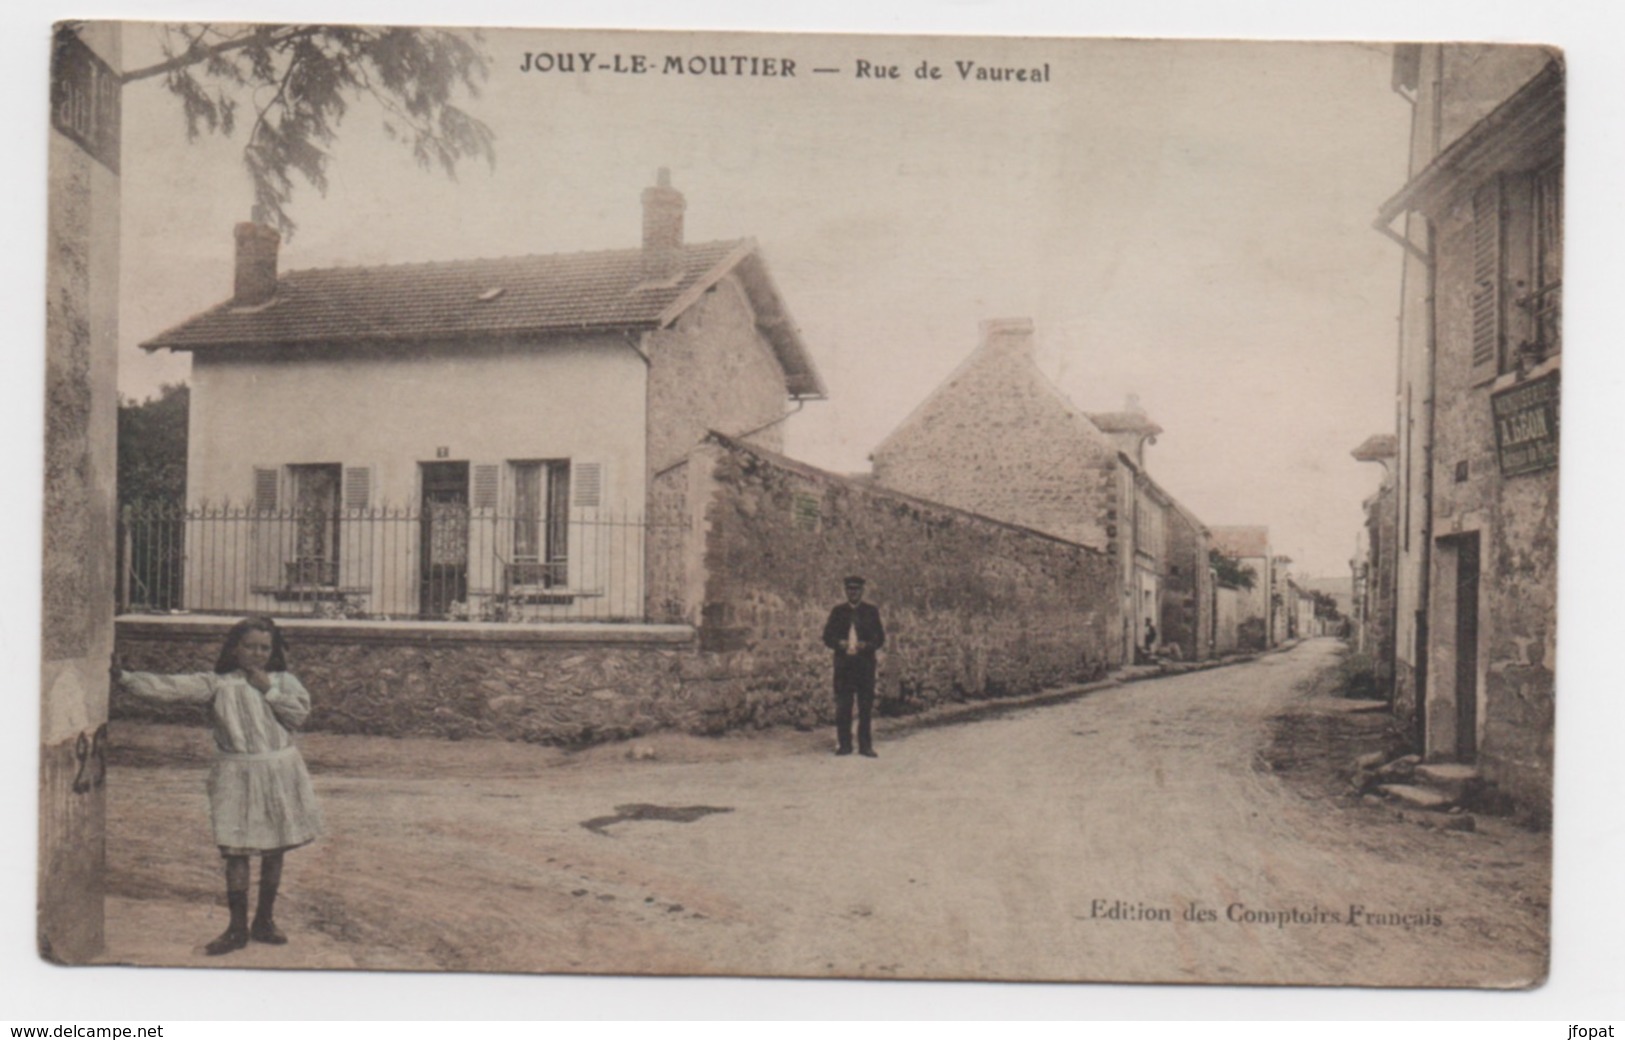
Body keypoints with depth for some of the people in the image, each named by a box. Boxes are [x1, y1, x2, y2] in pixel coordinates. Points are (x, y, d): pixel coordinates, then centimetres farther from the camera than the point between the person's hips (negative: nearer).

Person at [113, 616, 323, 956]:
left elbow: (299, 713, -7)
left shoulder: (283, 681, 7)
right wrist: (125, 678, -21)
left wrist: (268, 689, -10)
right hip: (237, 775, -2)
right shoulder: (218, 684, 0)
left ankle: (264, 921, 24)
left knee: (274, 849, 9)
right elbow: (172, 687, -11)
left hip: (279, 772, 2)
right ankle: (237, 927, 10)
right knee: (236, 850, -2)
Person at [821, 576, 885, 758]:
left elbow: (880, 638, 6)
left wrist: (866, 645, -14)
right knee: (842, 706, -1)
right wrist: (839, 643, -13)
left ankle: (865, 745, 5)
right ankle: (844, 744, 6)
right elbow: (827, 637, 8)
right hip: (843, 663, 1)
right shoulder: (838, 611, 11)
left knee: (866, 706, -1)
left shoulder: (871, 611, 8)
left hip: (865, 662, 0)